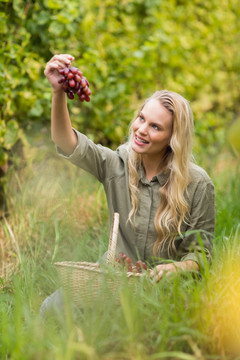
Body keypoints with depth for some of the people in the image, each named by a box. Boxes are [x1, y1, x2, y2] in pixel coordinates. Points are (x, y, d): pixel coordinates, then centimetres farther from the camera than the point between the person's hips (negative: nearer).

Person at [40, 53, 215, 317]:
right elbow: (67, 144, -20)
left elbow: (201, 254, -5)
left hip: (162, 286, -2)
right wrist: (58, 91, -35)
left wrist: (176, 269, -27)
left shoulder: (198, 184, -11)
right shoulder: (117, 164, -4)